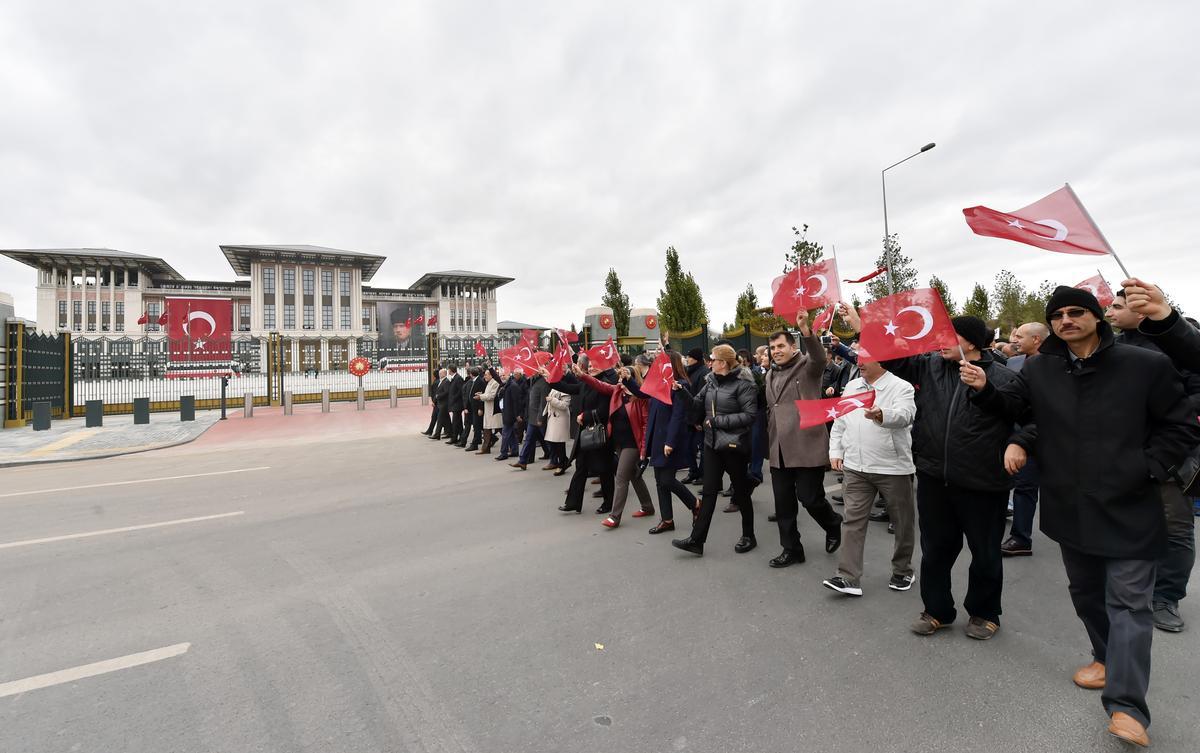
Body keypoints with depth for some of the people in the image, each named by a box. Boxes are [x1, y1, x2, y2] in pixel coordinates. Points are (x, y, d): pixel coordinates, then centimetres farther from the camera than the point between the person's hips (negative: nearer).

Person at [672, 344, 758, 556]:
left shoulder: (742, 384, -12)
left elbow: (750, 415, -18)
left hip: (734, 444, -6)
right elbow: (697, 405, 10)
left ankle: (748, 536, 29)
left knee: (741, 491, 10)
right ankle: (696, 540, 9)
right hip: (712, 443, 6)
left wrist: (719, 421, -19)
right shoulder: (710, 382, 7)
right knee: (709, 492, 7)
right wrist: (682, 391, -5)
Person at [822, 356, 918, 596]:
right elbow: (839, 422, 14)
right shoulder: (851, 386, 9)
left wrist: (881, 415, -48)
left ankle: (902, 572, 33)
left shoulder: (901, 387, -8)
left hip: (893, 467, -4)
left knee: (903, 521, 12)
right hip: (856, 467, 4)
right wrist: (835, 451, 7)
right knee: (853, 520, 2)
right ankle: (848, 577, 6)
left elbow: (904, 416, -28)